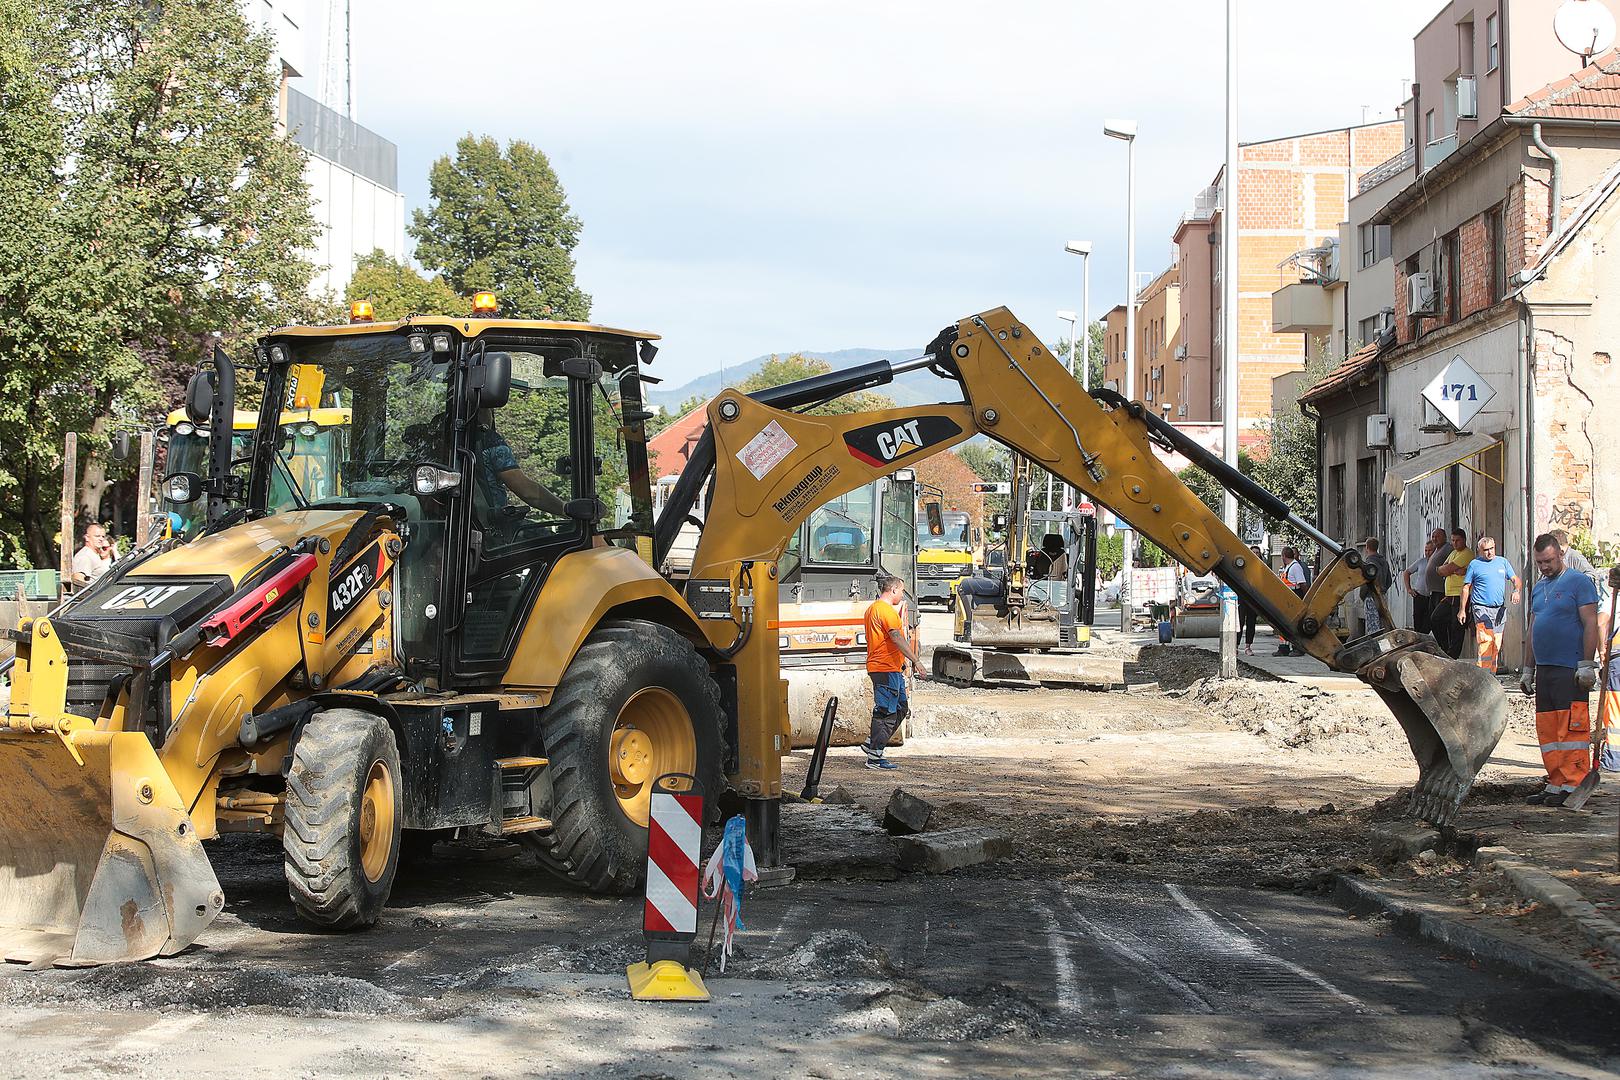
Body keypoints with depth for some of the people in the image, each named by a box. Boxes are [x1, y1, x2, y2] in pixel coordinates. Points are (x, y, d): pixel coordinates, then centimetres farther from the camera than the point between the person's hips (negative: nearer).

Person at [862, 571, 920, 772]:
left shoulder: (873, 608, 20)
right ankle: (875, 758, -5)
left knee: (901, 708, 16)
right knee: (886, 712, -7)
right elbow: (897, 638, -23)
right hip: (886, 668, -11)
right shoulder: (886, 610, -14)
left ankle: (872, 744, 17)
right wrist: (914, 660, -26)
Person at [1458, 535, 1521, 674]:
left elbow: (1516, 579, 12)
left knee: (1496, 645, 6)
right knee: (1486, 641, -17)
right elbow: (1466, 587, 6)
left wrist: (1516, 590, -11)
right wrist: (1462, 610, 3)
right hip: (1481, 608, -4)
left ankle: (1492, 674, 15)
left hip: (1500, 609, 4)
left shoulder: (1503, 562, 12)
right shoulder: (1475, 564, 2)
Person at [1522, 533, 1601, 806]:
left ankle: (1572, 786, -7)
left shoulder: (1579, 582, -3)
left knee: (1572, 729, -8)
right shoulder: (1539, 588, 20)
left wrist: (1587, 665, -15)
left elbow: (1590, 624, -8)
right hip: (1544, 670, 8)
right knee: (1547, 731, 7)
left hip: (1570, 671, -8)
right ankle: (1555, 784, 12)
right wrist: (1527, 670, 22)